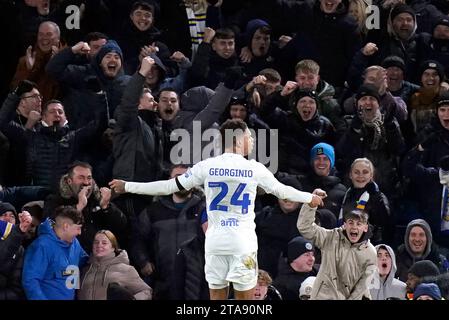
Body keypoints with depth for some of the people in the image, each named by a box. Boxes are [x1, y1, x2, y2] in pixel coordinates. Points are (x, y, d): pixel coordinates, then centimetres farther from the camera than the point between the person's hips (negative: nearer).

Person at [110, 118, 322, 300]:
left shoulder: (207, 166, 0)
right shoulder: (254, 169, -3)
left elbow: (170, 186, 3)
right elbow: (281, 190, 11)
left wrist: (128, 186, 13)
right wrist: (309, 198, 31)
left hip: (215, 241, 2)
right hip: (243, 242, -2)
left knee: (217, 300, 8)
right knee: (245, 300, 3)